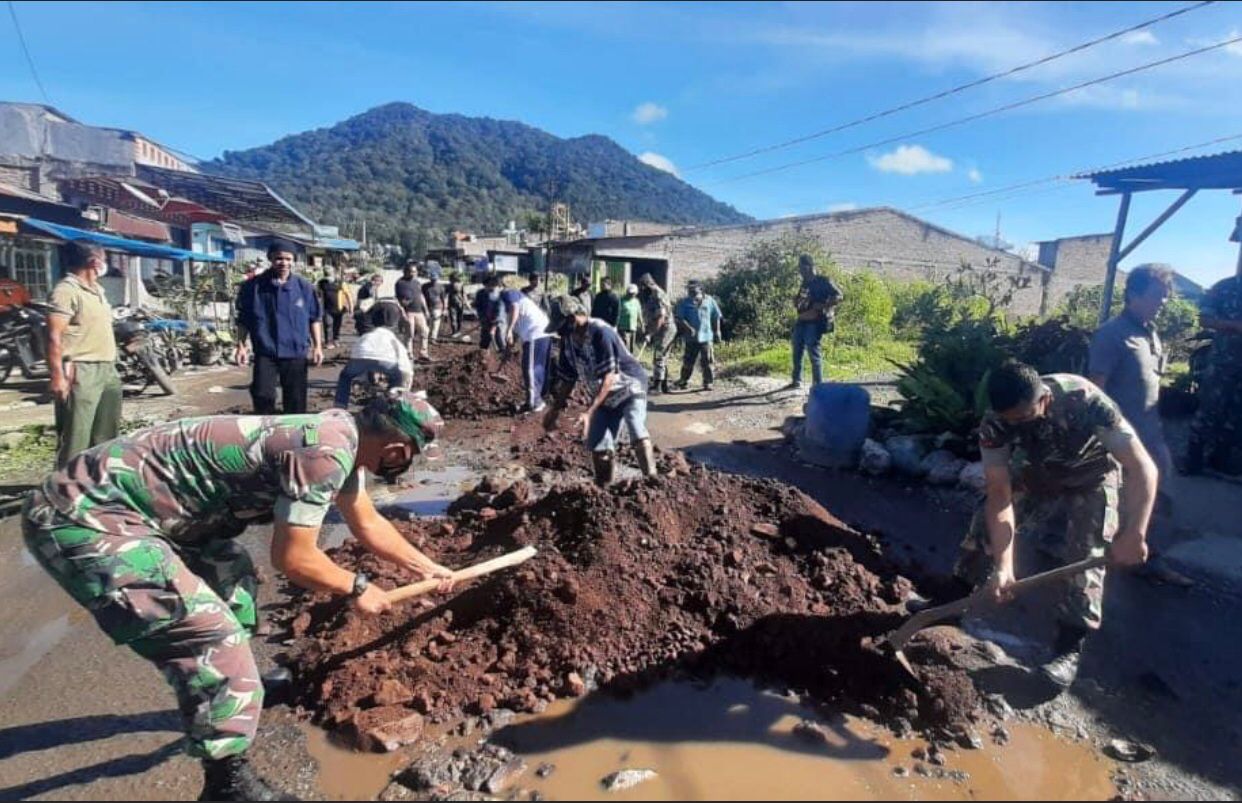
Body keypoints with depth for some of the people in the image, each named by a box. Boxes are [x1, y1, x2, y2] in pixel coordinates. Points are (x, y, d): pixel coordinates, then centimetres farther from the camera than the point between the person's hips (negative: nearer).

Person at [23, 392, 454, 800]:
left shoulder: (339, 434, 6)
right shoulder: (326, 451, -23)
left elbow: (368, 523, 20)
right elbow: (292, 557, -15)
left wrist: (427, 567, 28)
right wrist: (356, 587, 1)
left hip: (110, 494, 10)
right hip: (84, 518, -10)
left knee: (229, 570, 23)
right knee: (211, 639, -11)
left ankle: (237, 686, 41)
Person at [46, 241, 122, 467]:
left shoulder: (97, 289, 17)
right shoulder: (67, 289, -11)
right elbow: (54, 336, -17)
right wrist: (57, 376, -22)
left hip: (107, 370, 9)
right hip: (82, 372, -9)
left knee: (105, 434, 16)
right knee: (76, 436, -7)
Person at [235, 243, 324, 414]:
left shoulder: (303, 287, 0)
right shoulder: (253, 286, -2)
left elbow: (314, 319, 8)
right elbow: (243, 320, 6)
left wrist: (317, 346, 3)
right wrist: (241, 346, 1)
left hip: (296, 352, 1)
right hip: (265, 352, -1)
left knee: (296, 400, 8)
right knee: (262, 395, -13)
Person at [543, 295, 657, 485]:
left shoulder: (601, 333, -29)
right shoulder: (568, 340, -6)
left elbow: (608, 377, -31)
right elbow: (567, 378, 5)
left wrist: (589, 412, -36)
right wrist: (555, 409, 5)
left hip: (629, 389, -7)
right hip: (604, 396, 7)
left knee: (637, 434, -29)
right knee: (598, 445, 3)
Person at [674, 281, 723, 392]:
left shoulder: (709, 300, 5)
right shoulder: (685, 302, 1)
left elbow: (716, 317, 11)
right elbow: (680, 318, -6)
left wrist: (717, 331, 7)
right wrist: (689, 328, -20)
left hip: (706, 337, 1)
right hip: (691, 338, 0)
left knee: (707, 362, 0)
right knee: (688, 362, 4)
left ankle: (707, 383, 8)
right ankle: (683, 381, 19)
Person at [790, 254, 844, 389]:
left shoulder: (823, 282, -6)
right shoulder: (805, 284, 16)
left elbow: (839, 296, -13)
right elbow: (796, 303, 23)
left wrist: (822, 306, -21)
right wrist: (797, 302, 0)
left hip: (815, 323, -8)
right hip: (801, 322, 8)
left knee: (814, 354, -8)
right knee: (797, 352, 13)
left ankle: (818, 386, -3)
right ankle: (796, 380, 25)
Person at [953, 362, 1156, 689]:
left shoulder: (1085, 401, -39)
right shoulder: (995, 425, -31)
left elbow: (1142, 468, -39)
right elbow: (1000, 496, -31)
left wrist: (1134, 534, -50)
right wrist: (1003, 566, -39)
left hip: (1091, 479, -2)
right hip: (1037, 475, 3)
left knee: (1084, 558, -14)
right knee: (985, 529, -4)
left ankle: (1068, 650, -1)